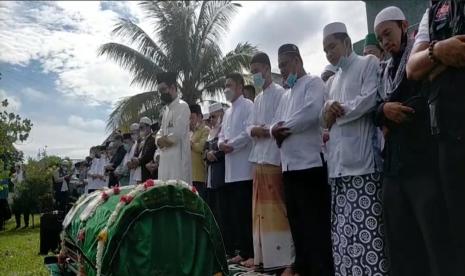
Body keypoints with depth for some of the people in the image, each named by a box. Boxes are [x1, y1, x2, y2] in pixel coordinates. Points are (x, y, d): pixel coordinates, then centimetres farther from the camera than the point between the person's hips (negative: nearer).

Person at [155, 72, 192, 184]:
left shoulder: (182, 106, -8)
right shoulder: (166, 109, 19)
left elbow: (177, 134, -17)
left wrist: (164, 140, 0)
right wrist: (160, 140, -2)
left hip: (178, 157, -9)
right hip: (166, 157, 9)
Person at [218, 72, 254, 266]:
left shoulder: (248, 106, -3)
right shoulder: (228, 112, 23)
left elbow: (248, 132, -14)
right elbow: (222, 135, 21)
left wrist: (231, 145, -10)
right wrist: (221, 143, -1)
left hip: (244, 168, -8)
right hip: (230, 170, 8)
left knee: (246, 211, -8)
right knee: (234, 211, 8)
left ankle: (252, 253, -2)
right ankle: (242, 251, 17)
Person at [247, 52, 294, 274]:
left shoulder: (280, 93, -3)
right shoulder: (257, 99, 21)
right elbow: (250, 127, 17)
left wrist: (264, 129, -9)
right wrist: (255, 130, -3)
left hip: (274, 158, -8)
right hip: (259, 158, 8)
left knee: (277, 210, -7)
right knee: (261, 211, 10)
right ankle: (263, 256, 19)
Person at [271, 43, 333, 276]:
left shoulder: (313, 83, 0)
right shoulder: (286, 95, 24)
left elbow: (311, 112, -17)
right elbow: (275, 124, 20)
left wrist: (283, 128, -5)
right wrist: (275, 130, -4)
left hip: (309, 163, -8)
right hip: (289, 166, 8)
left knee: (314, 224, -4)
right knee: (297, 222, 14)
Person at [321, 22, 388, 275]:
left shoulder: (369, 63, 5)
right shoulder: (333, 81, 26)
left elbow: (370, 99, -10)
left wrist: (337, 113, -1)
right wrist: (328, 110, 0)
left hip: (362, 158, -7)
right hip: (338, 160, 7)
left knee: (366, 224, -8)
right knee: (343, 227, 7)